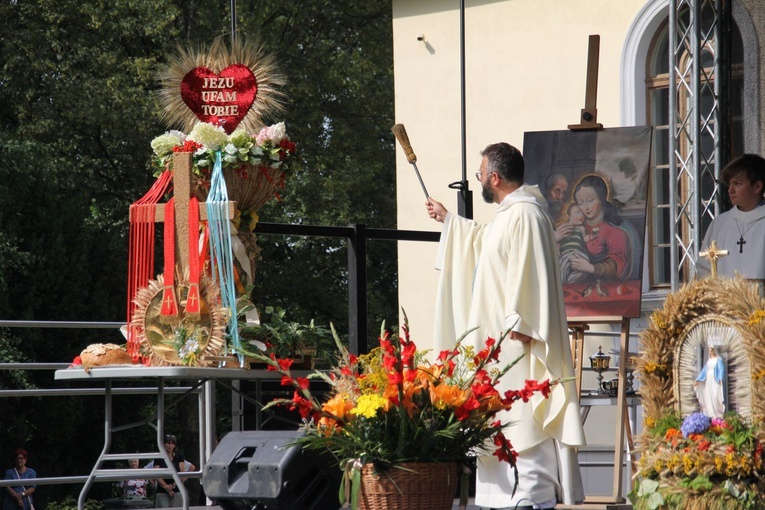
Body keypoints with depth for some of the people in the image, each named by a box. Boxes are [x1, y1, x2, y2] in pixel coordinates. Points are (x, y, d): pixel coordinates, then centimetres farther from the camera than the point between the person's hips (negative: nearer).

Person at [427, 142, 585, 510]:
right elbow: (485, 243, 39)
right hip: (501, 341, 11)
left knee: (524, 419, -12)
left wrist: (518, 323, -26)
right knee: (507, 417, 11)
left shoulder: (525, 215, -16)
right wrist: (449, 220, 50)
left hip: (518, 340, -11)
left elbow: (530, 272, -23)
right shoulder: (508, 215, 17)